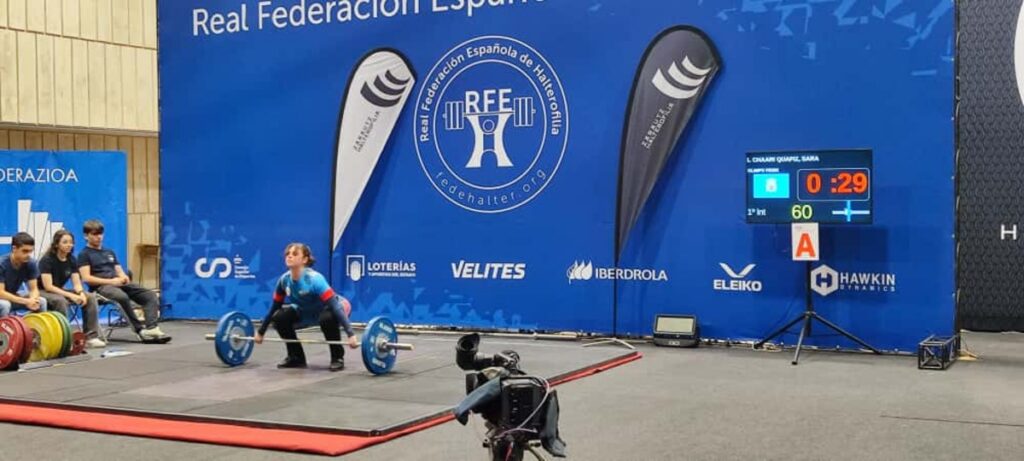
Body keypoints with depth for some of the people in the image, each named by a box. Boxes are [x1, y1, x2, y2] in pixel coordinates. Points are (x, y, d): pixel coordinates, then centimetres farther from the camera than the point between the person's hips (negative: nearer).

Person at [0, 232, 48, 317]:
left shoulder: (31, 263, -12)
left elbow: (34, 289, -10)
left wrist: (32, 300, -33)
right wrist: (25, 301, -38)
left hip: (13, 297, 5)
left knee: (41, 301, -16)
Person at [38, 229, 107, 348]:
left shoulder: (71, 260, 0)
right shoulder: (47, 260, -19)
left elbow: (77, 283, -3)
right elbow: (48, 287, -25)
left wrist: (81, 293, -26)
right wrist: (70, 295, -31)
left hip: (60, 292, 7)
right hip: (42, 293, -7)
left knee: (90, 297, -14)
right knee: (60, 301, -39)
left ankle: (91, 337, -16)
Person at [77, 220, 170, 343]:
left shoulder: (109, 252, 26)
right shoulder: (84, 254, 4)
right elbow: (87, 278, -8)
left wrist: (124, 277, -3)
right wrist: (111, 281, -16)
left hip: (118, 284, 7)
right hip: (101, 286, -7)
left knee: (150, 295, -17)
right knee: (122, 297, -40)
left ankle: (151, 329, -35)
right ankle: (140, 330, -31)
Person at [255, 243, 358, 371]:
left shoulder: (314, 279, -33)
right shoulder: (284, 280, -16)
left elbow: (334, 306, -38)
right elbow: (274, 307, -2)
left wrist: (351, 335, -46)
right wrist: (260, 332, 4)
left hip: (328, 310, -6)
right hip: (307, 312, 6)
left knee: (327, 318, -39)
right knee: (279, 317, -15)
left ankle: (337, 358, -18)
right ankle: (296, 357, 2)